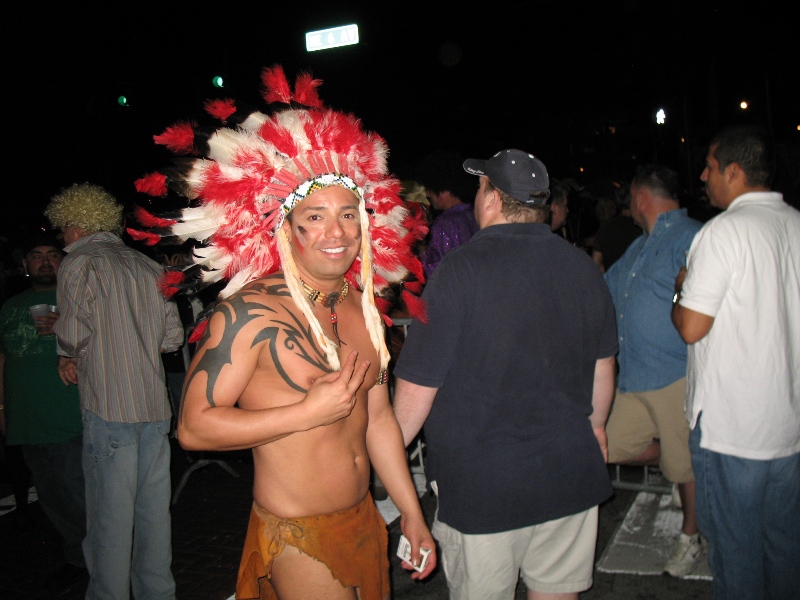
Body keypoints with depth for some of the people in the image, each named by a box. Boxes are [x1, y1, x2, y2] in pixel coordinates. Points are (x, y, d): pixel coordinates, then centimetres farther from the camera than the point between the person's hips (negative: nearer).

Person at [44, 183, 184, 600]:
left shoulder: (79, 262, -3)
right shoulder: (149, 267, 13)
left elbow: (73, 333, -12)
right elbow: (172, 336, 12)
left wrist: (67, 356, 8)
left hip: (109, 407, -6)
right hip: (155, 405, 6)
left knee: (111, 514, 2)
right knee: (154, 507, 13)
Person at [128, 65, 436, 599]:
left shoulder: (363, 306, 4)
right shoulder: (250, 311, -19)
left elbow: (378, 418, 10)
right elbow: (194, 425, -20)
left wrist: (412, 513, 13)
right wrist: (309, 412, -22)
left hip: (364, 523, 7)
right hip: (297, 539, -7)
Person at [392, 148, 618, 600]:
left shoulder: (461, 270, -17)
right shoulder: (583, 267, 0)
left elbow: (419, 382, -15)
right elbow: (603, 364, 11)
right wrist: (595, 427, 29)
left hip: (481, 483, -5)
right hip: (569, 474, 5)